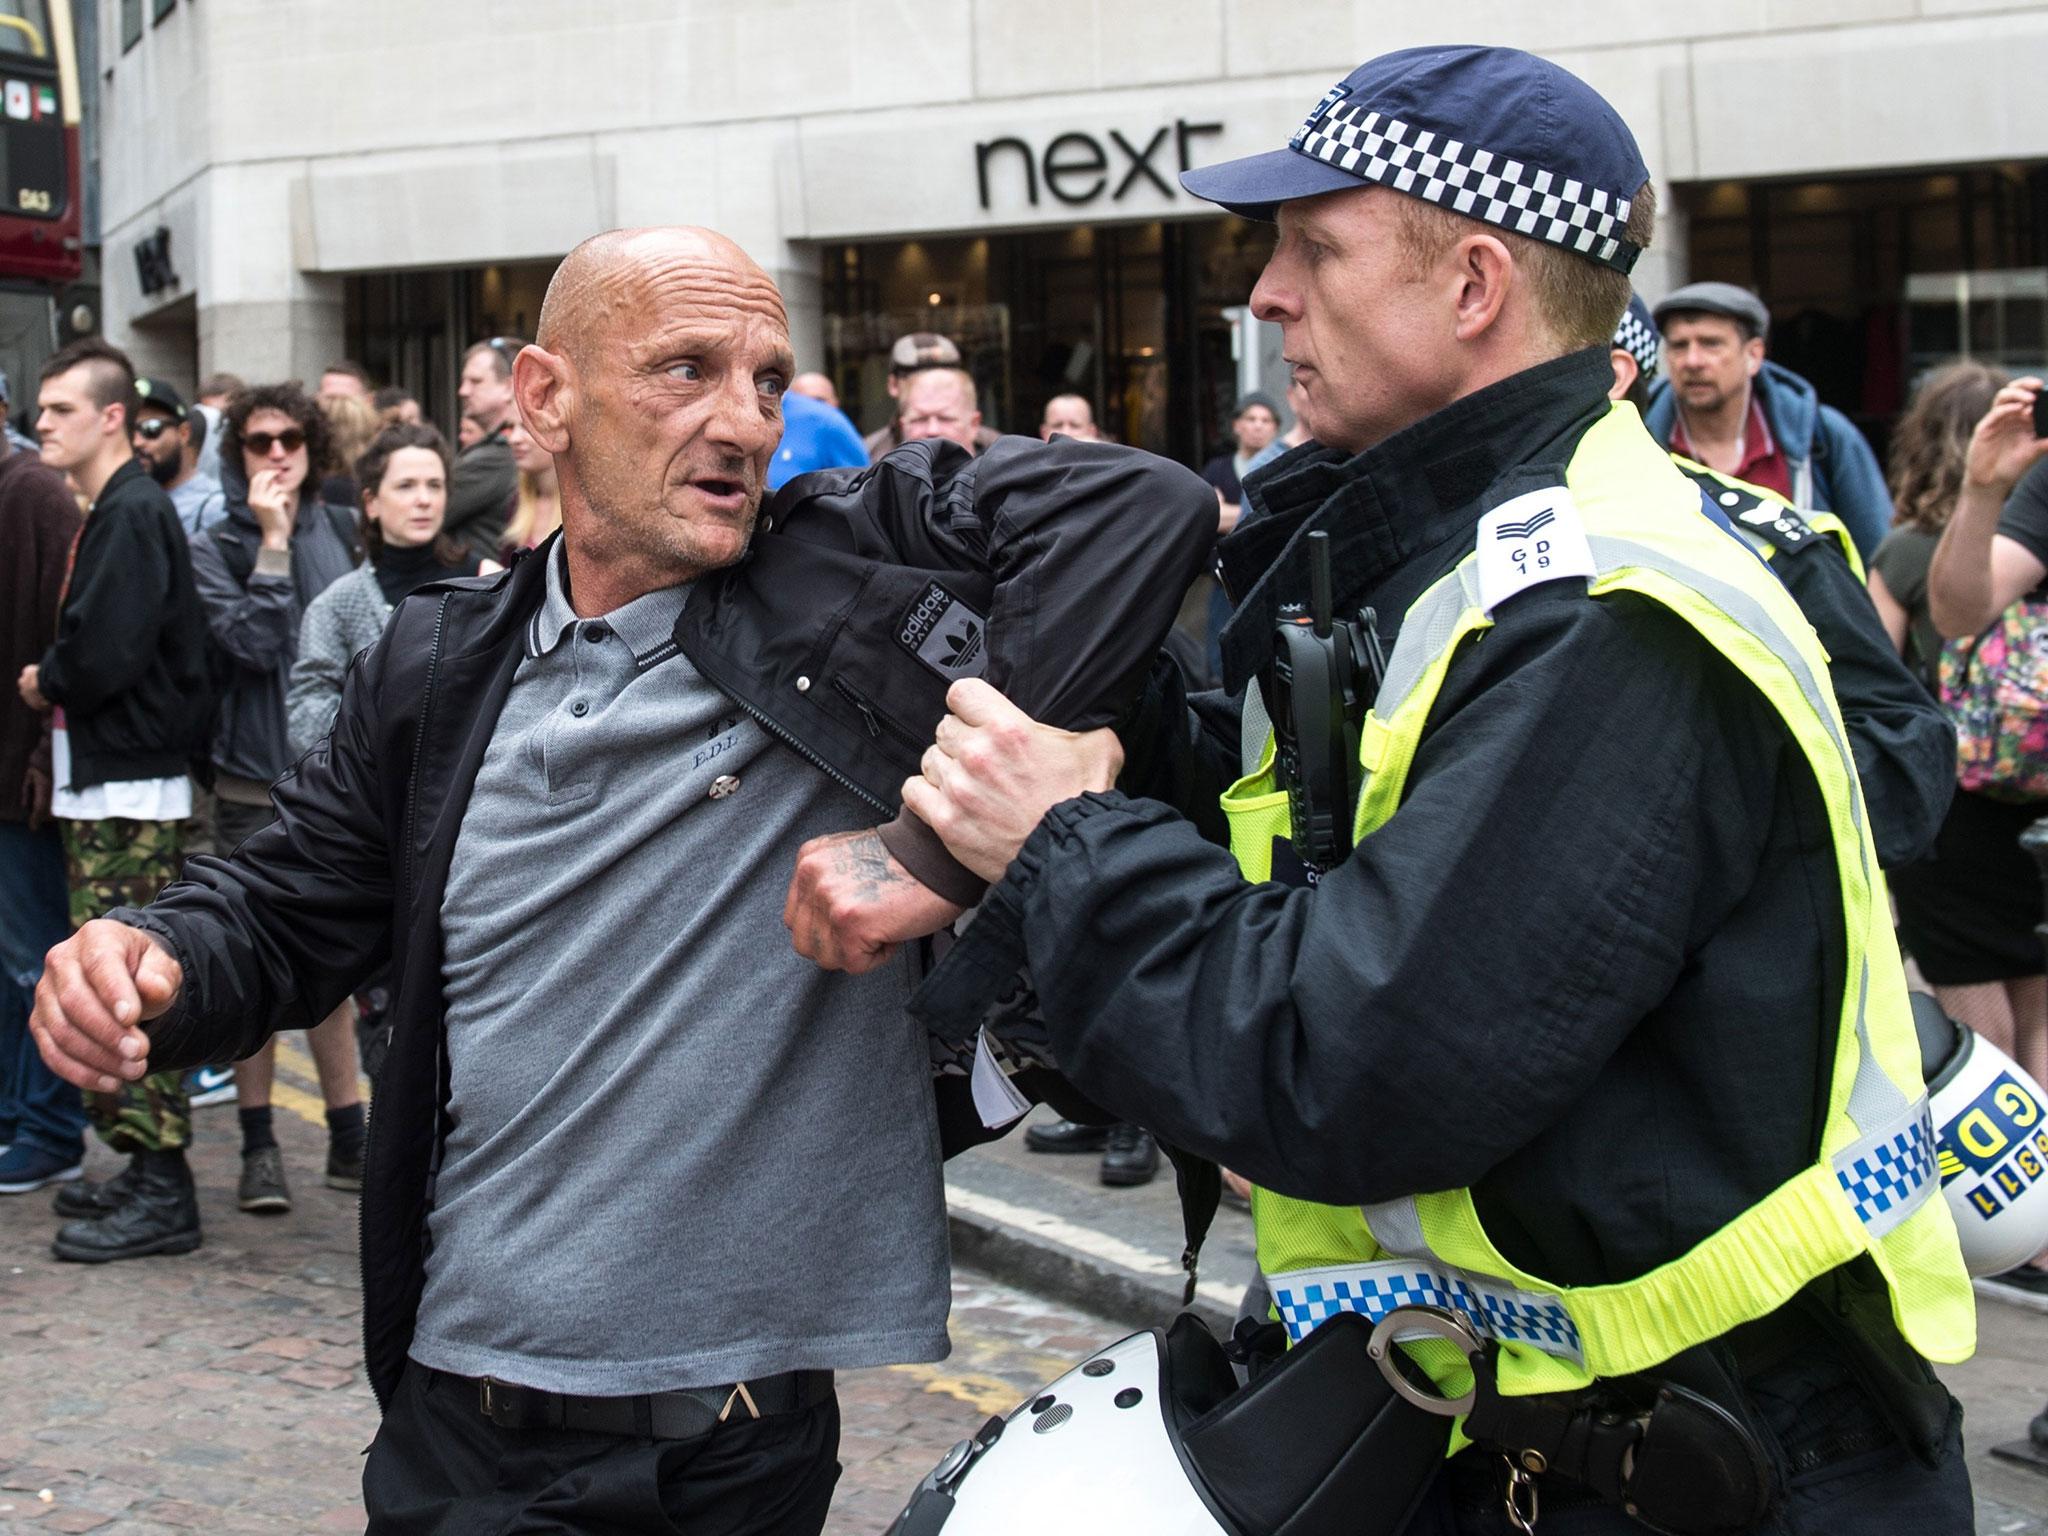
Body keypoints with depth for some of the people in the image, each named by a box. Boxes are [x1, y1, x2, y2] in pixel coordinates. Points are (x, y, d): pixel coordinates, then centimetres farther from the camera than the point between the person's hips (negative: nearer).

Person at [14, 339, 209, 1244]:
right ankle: (143, 1168, 20)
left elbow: (105, 654, -23)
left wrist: (45, 683, -6)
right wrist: (57, 687, 1)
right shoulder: (108, 511, 17)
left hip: (129, 786, -10)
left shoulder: (132, 513, -14)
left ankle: (161, 1195, -4)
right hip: (102, 778, 10)